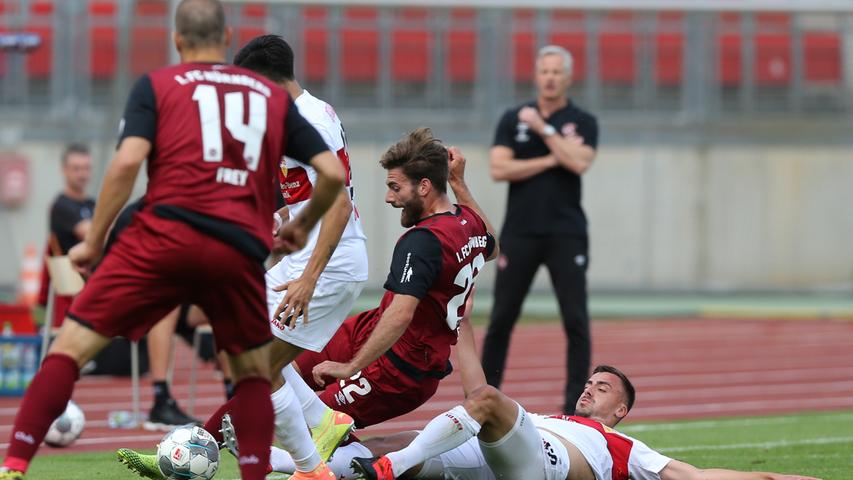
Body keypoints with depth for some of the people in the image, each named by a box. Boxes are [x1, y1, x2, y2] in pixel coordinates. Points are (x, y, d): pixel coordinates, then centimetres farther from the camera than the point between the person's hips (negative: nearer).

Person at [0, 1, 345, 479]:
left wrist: (94, 242, 4)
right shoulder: (275, 97, 21)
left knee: (71, 346, 1)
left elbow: (127, 162, -3)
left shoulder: (157, 86, 13)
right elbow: (333, 172, 16)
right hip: (241, 252, 2)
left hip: (165, 236, -2)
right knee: (255, 373, 23)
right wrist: (303, 226, 34)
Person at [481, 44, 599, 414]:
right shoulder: (513, 119, 8)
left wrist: (543, 128, -10)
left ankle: (575, 406, -1)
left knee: (576, 321, -5)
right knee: (501, 318, 2)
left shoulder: (582, 122, 5)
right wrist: (552, 159, -8)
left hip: (566, 234, -1)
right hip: (519, 232, 1)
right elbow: (499, 169, -4)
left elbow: (579, 163, -13)